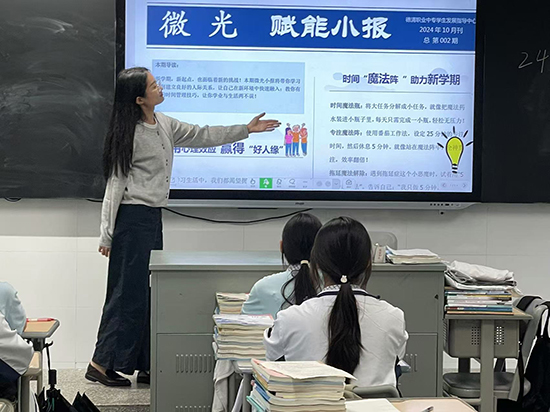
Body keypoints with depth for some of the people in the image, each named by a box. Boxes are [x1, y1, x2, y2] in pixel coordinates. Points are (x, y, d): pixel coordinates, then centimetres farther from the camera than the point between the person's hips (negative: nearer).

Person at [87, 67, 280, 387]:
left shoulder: (165, 125, 11)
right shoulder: (129, 134, -12)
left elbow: (202, 136, 20)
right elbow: (115, 183, -12)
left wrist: (246, 130, 17)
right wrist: (107, 234, -13)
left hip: (153, 217, 9)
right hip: (132, 217, -8)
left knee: (149, 292, 9)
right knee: (129, 292, -6)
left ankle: (146, 366, 14)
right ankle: (101, 364, 2)